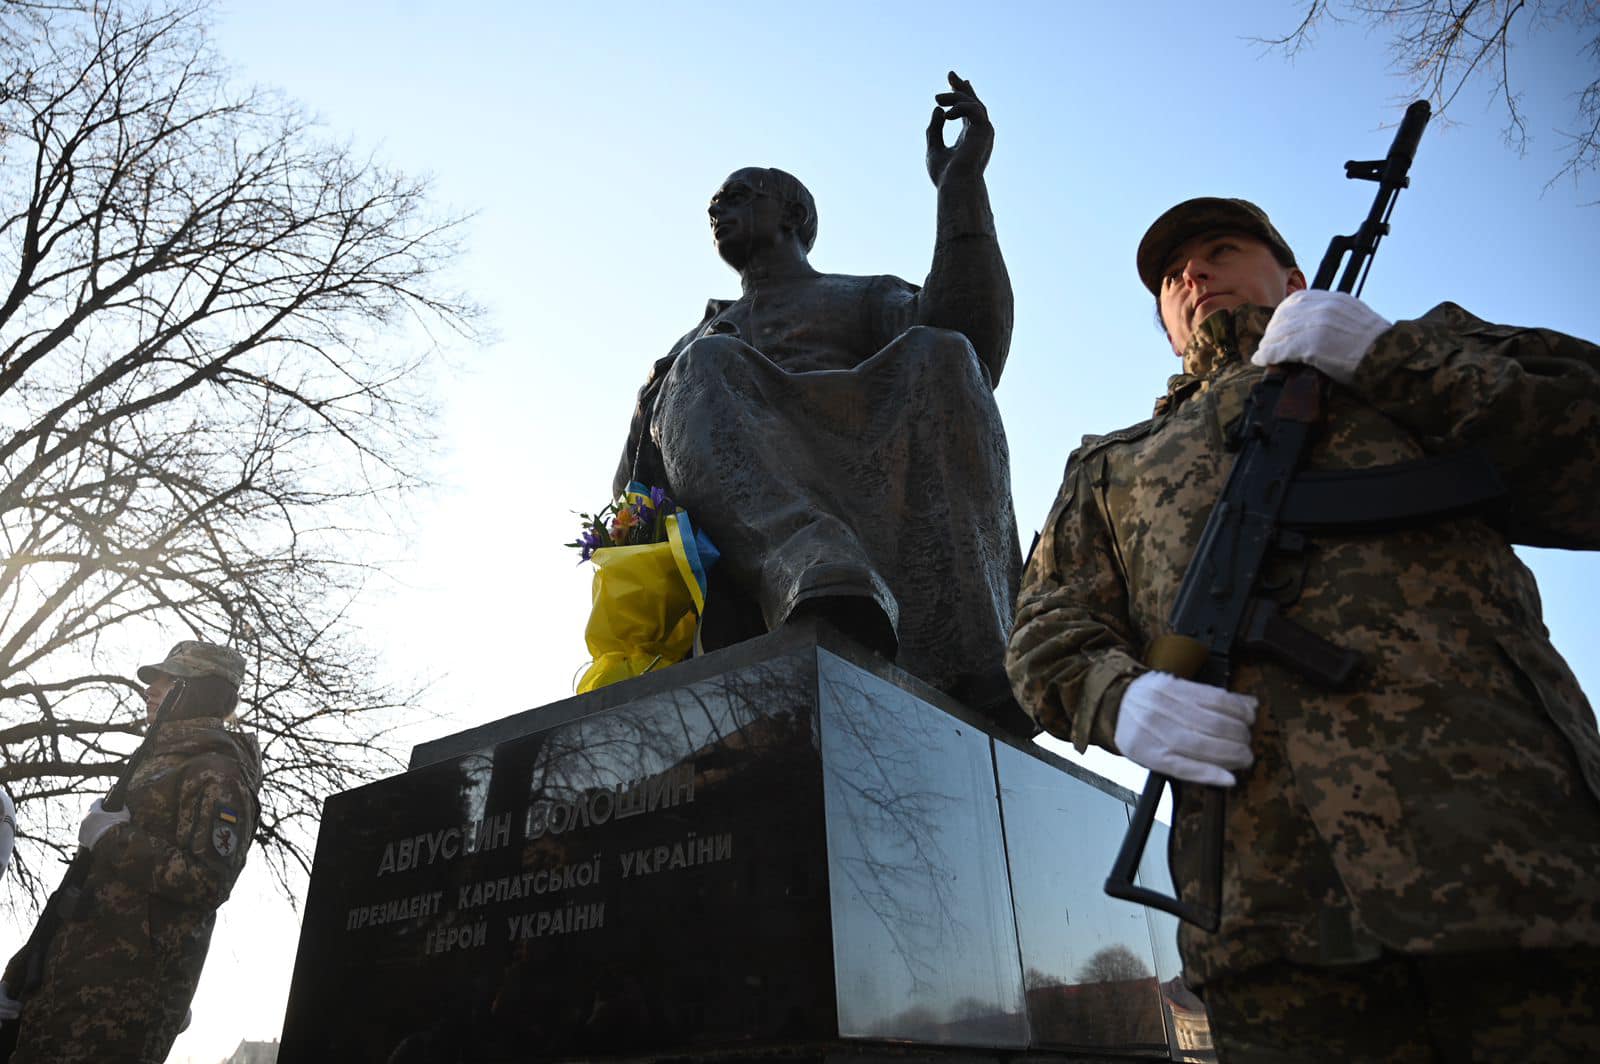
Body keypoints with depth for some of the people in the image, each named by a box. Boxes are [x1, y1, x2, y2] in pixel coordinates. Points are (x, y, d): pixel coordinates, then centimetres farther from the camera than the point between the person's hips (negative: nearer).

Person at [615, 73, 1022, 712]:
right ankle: (817, 577, -51)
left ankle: (964, 672, -44)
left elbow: (976, 348, 3)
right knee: (702, 373, -23)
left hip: (879, 510, -1)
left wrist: (961, 183, -2)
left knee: (937, 357, -26)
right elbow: (633, 491, 24)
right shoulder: (695, 348, 36)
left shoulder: (873, 299, 28)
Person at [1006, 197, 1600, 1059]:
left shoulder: (1423, 356, 24)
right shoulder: (1110, 466, 27)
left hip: (1500, 821, 0)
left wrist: (1392, 356, -2)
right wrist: (1116, 699, -8)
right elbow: (1046, 635, 15)